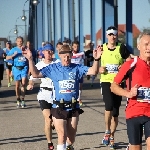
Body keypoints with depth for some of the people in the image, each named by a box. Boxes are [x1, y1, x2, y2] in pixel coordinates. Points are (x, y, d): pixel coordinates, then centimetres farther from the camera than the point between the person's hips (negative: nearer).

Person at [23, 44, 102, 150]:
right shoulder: (53, 68, 0)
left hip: (74, 108, 2)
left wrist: (96, 59, -24)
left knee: (71, 136, 12)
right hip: (59, 108, -2)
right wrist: (30, 60, -12)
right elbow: (36, 74, -2)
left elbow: (93, 71, -8)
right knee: (62, 135, -6)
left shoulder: (77, 68, 2)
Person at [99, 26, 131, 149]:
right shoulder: (102, 48, 4)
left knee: (116, 111, 6)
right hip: (106, 81, -1)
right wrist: (99, 69, -3)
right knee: (109, 105, -24)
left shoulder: (121, 48, 0)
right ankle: (107, 131, -3)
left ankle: (112, 137, 21)